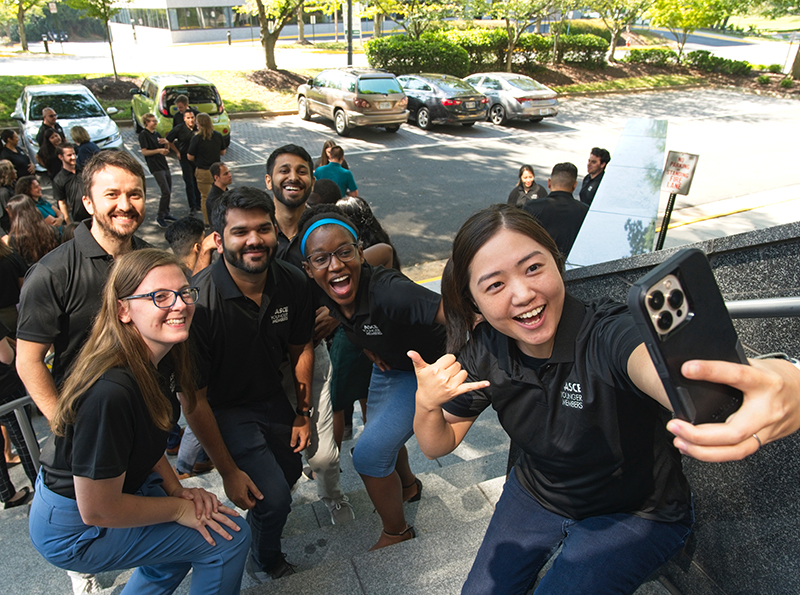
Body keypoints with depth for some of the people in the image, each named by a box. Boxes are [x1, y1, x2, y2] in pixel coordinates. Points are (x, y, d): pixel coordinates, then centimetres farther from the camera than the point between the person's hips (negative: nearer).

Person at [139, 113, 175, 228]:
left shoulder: (156, 134, 17)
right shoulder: (143, 134, -6)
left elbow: (165, 150, 19)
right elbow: (144, 152, -13)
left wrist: (166, 143, -2)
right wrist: (158, 150, -23)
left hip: (164, 165, 8)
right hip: (156, 167, -8)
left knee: (168, 192, 10)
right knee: (165, 192, -13)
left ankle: (166, 214, 22)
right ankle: (160, 217, -4)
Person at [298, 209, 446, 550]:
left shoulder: (386, 291, -39)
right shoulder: (329, 295, -17)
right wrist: (369, 347, -7)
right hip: (387, 366, 7)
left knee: (369, 454, -6)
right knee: (381, 433, 26)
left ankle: (396, 533, 23)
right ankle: (408, 486, 59)